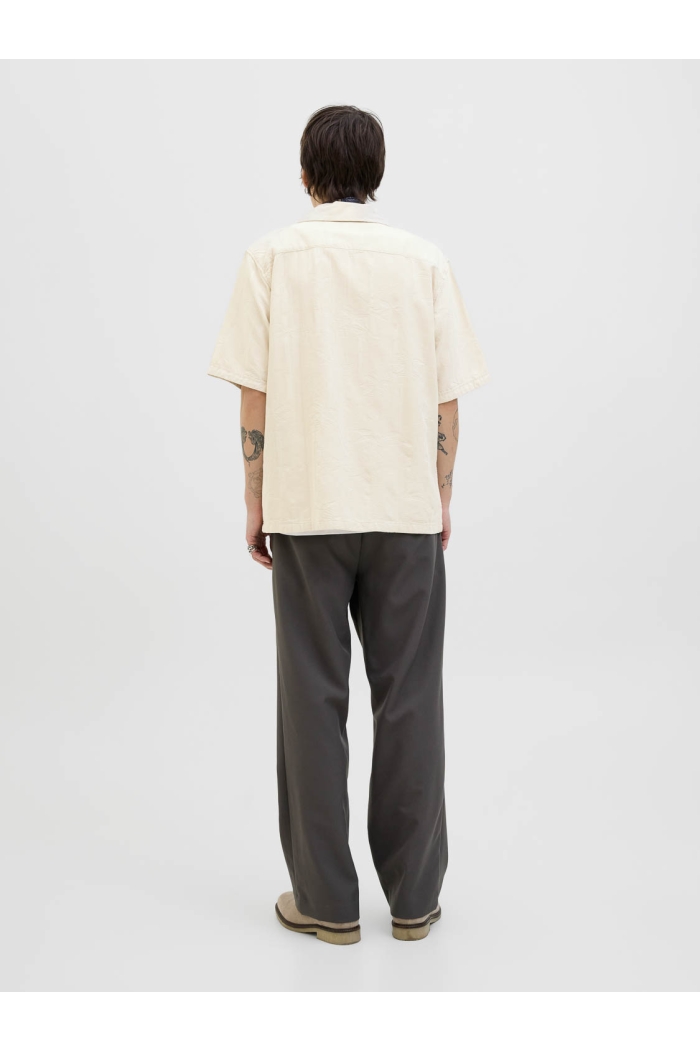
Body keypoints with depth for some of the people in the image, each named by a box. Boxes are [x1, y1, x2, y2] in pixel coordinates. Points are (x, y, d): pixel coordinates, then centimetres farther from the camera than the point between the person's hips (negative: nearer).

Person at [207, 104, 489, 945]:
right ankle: (413, 897, 18)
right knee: (408, 702, 8)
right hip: (405, 507, 1)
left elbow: (254, 397, -2)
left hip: (306, 508, -1)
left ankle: (326, 900, 15)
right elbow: (446, 403, 3)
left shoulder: (273, 257, 0)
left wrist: (255, 503, 7)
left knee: (313, 701, 7)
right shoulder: (424, 261, 3)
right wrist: (441, 500, 13)